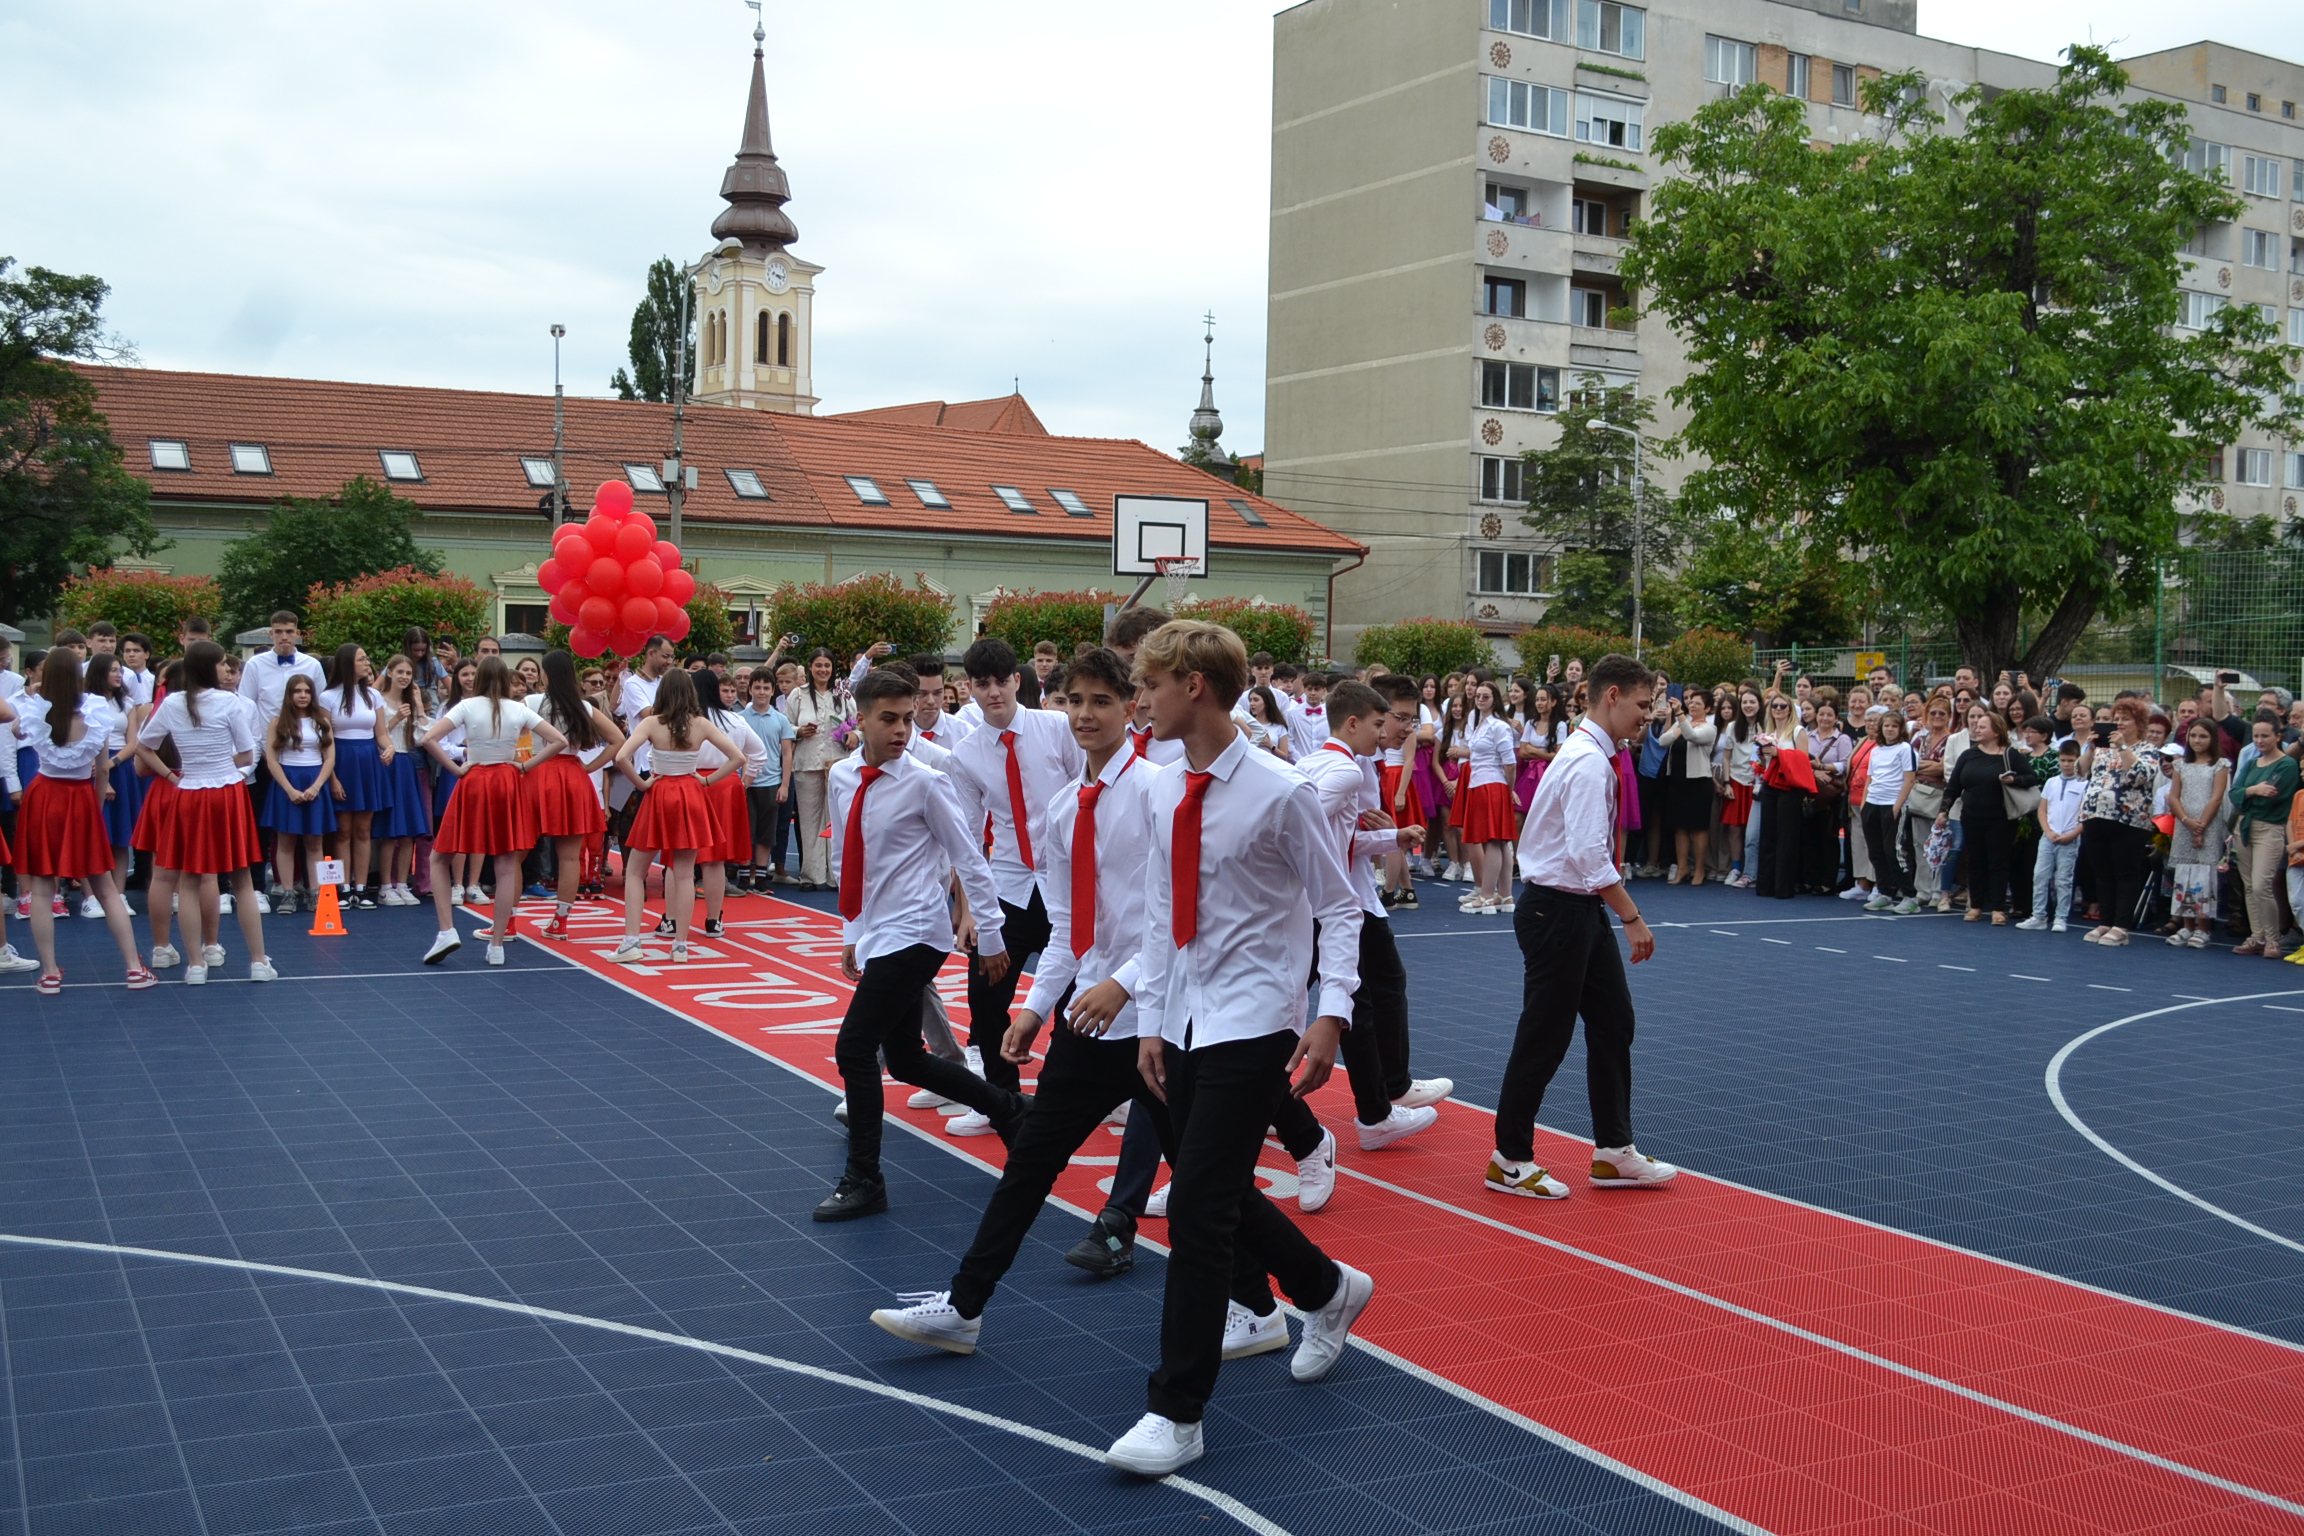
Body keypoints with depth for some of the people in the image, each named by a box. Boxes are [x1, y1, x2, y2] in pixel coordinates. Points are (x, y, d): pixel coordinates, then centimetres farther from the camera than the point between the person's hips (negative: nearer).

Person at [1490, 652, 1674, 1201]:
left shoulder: (1591, 755, 11)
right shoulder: (1589, 763, -21)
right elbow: (1589, 854, -28)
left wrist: (1619, 913, 19)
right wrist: (1632, 918, -24)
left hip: (1581, 907, 10)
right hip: (1556, 910, -10)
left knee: (1614, 1023, 13)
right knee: (1544, 1036, -1)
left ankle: (1613, 1151, 22)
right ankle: (1509, 1161, 11)